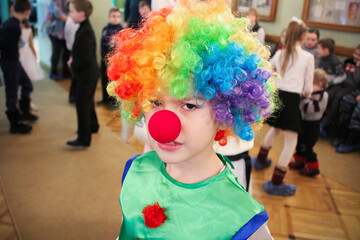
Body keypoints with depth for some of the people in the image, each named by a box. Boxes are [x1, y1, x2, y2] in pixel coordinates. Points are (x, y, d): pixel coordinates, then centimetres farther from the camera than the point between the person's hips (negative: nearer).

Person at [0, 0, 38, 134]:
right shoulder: (13, 27, -24)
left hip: (14, 61, 9)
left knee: (27, 85, 22)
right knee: (12, 93, 2)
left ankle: (24, 112, 39)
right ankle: (15, 124, 15)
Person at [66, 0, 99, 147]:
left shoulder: (85, 32, -23)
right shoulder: (84, 29, 8)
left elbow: (85, 58, -27)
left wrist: (73, 65, -13)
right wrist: (73, 60, 0)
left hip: (86, 75, -10)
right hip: (88, 74, 10)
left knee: (82, 105, -4)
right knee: (87, 102, 24)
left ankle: (84, 139, 3)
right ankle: (93, 126, 43)